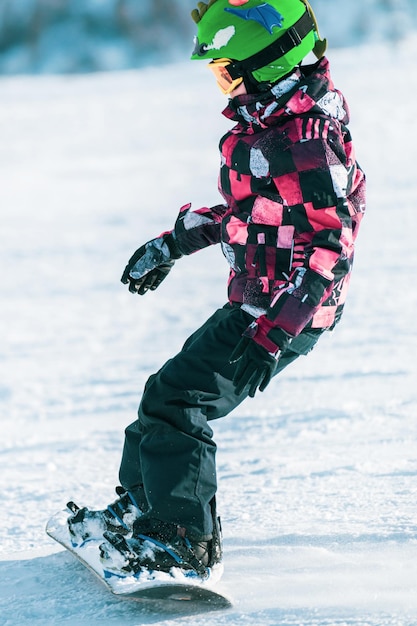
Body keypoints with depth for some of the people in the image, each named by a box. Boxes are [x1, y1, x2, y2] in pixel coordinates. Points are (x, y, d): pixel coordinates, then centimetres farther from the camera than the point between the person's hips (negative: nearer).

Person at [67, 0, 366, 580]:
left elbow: (330, 246, -25)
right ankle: (143, 505, 34)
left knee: (176, 399, -11)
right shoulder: (269, 120, 9)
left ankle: (185, 542, -5)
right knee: (170, 390, 18)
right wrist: (172, 244, 29)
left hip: (284, 314, -10)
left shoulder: (304, 137, -23)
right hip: (257, 305, 10)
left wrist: (271, 334, -29)